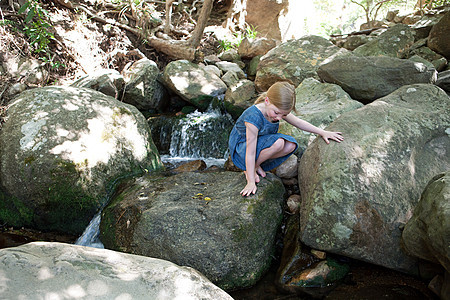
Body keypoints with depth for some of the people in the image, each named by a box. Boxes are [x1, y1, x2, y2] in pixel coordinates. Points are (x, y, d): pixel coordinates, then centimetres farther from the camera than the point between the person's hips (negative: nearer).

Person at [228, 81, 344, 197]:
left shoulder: (279, 110, -14)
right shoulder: (254, 117, -36)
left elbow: (298, 122, 4)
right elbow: (250, 153, -33)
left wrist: (322, 132, 4)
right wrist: (251, 182, -30)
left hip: (261, 144, 8)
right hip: (241, 149, -7)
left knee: (291, 145, -17)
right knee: (278, 143, -33)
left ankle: (258, 165, -5)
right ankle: (253, 168, -12)